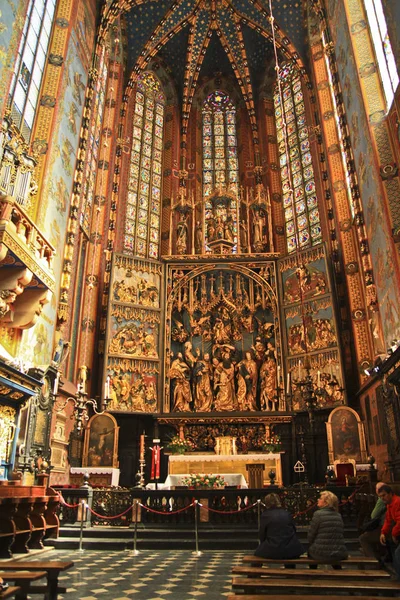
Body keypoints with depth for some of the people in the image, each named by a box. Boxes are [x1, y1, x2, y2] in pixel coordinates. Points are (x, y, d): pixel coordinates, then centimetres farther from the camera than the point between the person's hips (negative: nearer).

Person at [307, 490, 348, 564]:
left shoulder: (318, 514, -10)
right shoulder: (339, 516, 5)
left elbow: (310, 537, -5)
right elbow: (342, 535, 12)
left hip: (321, 555, -4)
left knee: (310, 549, 25)